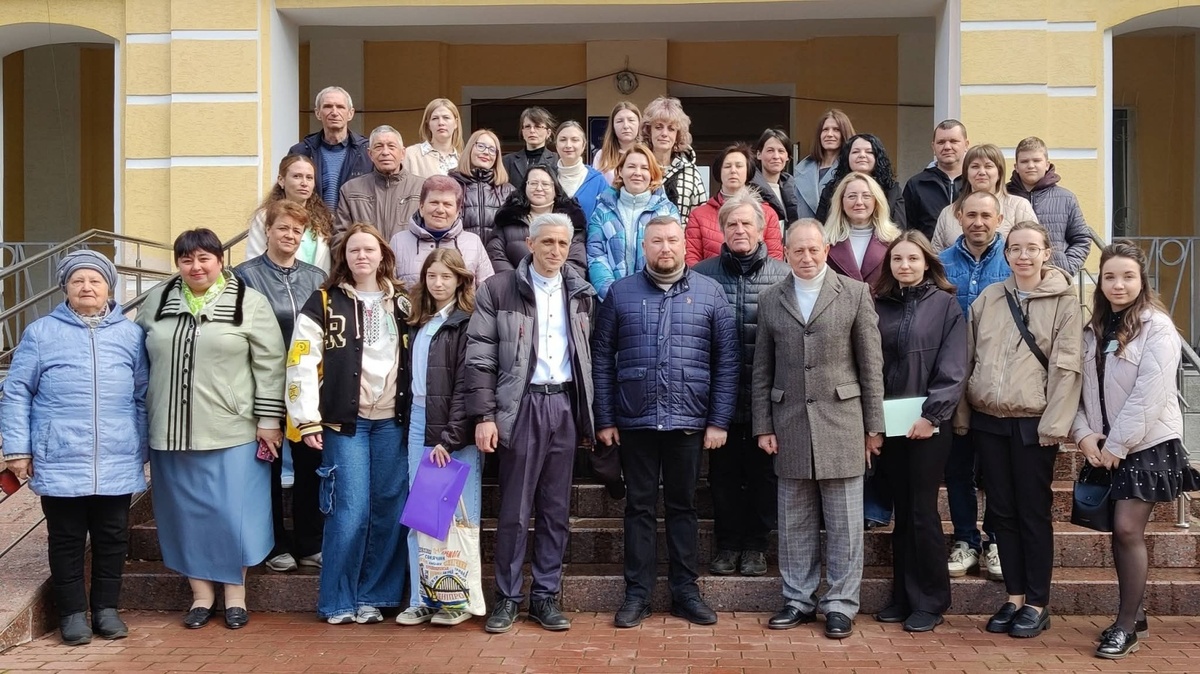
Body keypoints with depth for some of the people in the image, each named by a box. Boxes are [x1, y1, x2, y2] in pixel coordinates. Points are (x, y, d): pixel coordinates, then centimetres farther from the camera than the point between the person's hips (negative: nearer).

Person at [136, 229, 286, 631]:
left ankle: (235, 592, 17)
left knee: (233, 512, 0)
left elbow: (270, 366, -3)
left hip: (232, 432, -3)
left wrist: (268, 419, -7)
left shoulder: (249, 303, -3)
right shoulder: (158, 301, 9)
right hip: (172, 432, 4)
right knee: (186, 512, 9)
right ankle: (201, 593, 22)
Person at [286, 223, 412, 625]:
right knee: (351, 512, -6)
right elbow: (301, 363, -4)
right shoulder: (324, 304, 2)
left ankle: (374, 596, 16)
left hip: (393, 421, 3)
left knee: (389, 511, 4)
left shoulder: (402, 304, 12)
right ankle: (338, 602, 7)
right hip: (346, 420, -3)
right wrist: (308, 420, -10)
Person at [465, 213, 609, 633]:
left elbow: (590, 358, 12)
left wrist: (591, 416, 8)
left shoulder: (581, 294, 11)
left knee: (556, 509, 8)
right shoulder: (498, 290, -1)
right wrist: (484, 415, -11)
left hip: (565, 405, 4)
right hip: (521, 406, -3)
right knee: (515, 509, 1)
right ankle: (507, 596, 13)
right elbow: (480, 357, -5)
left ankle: (546, 595, 17)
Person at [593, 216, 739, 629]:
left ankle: (685, 591, 20)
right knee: (639, 506, 7)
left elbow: (727, 360, 2)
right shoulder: (621, 293, 4)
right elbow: (602, 358, 4)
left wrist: (719, 421, -3)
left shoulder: (710, 293, 3)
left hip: (689, 421, 0)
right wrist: (604, 419, -1)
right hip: (635, 421, 0)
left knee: (683, 506, 10)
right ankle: (637, 593, 16)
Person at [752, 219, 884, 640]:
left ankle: (840, 604, 13)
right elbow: (762, 371, 9)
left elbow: (871, 364, 1)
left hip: (841, 421, -2)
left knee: (843, 522, 3)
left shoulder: (855, 294, 2)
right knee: (794, 521, 9)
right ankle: (798, 600, 19)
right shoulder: (770, 300, 9)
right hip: (789, 424, 2)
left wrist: (874, 424, -2)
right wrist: (763, 426, 3)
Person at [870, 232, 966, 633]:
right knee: (902, 512, 10)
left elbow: (952, 370, -6)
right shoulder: (879, 305, 10)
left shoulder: (945, 304, 0)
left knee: (923, 512, -1)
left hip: (928, 425, -3)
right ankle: (903, 597, 19)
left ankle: (930, 602, 10)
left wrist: (931, 415, -14)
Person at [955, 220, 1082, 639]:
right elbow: (968, 358, 10)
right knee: (1002, 510, 9)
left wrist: (1054, 424, -13)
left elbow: (1066, 367, -7)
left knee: (1033, 512, 3)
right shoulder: (987, 298, 8)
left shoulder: (1064, 301, -2)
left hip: (1033, 423, -4)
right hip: (988, 419, 4)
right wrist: (961, 414, 6)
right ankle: (1014, 597, 20)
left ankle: (1037, 604, 13)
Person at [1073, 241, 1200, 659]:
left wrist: (1117, 445, -17)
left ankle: (1126, 626, 1)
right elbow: (1082, 387, 9)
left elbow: (1149, 395, -17)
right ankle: (1134, 617, 21)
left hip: (1147, 444, -6)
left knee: (1127, 530, -10)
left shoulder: (1157, 327, -10)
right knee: (1121, 532, 9)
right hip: (1106, 447, 6)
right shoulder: (1095, 330, 10)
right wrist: (1084, 434, -6)